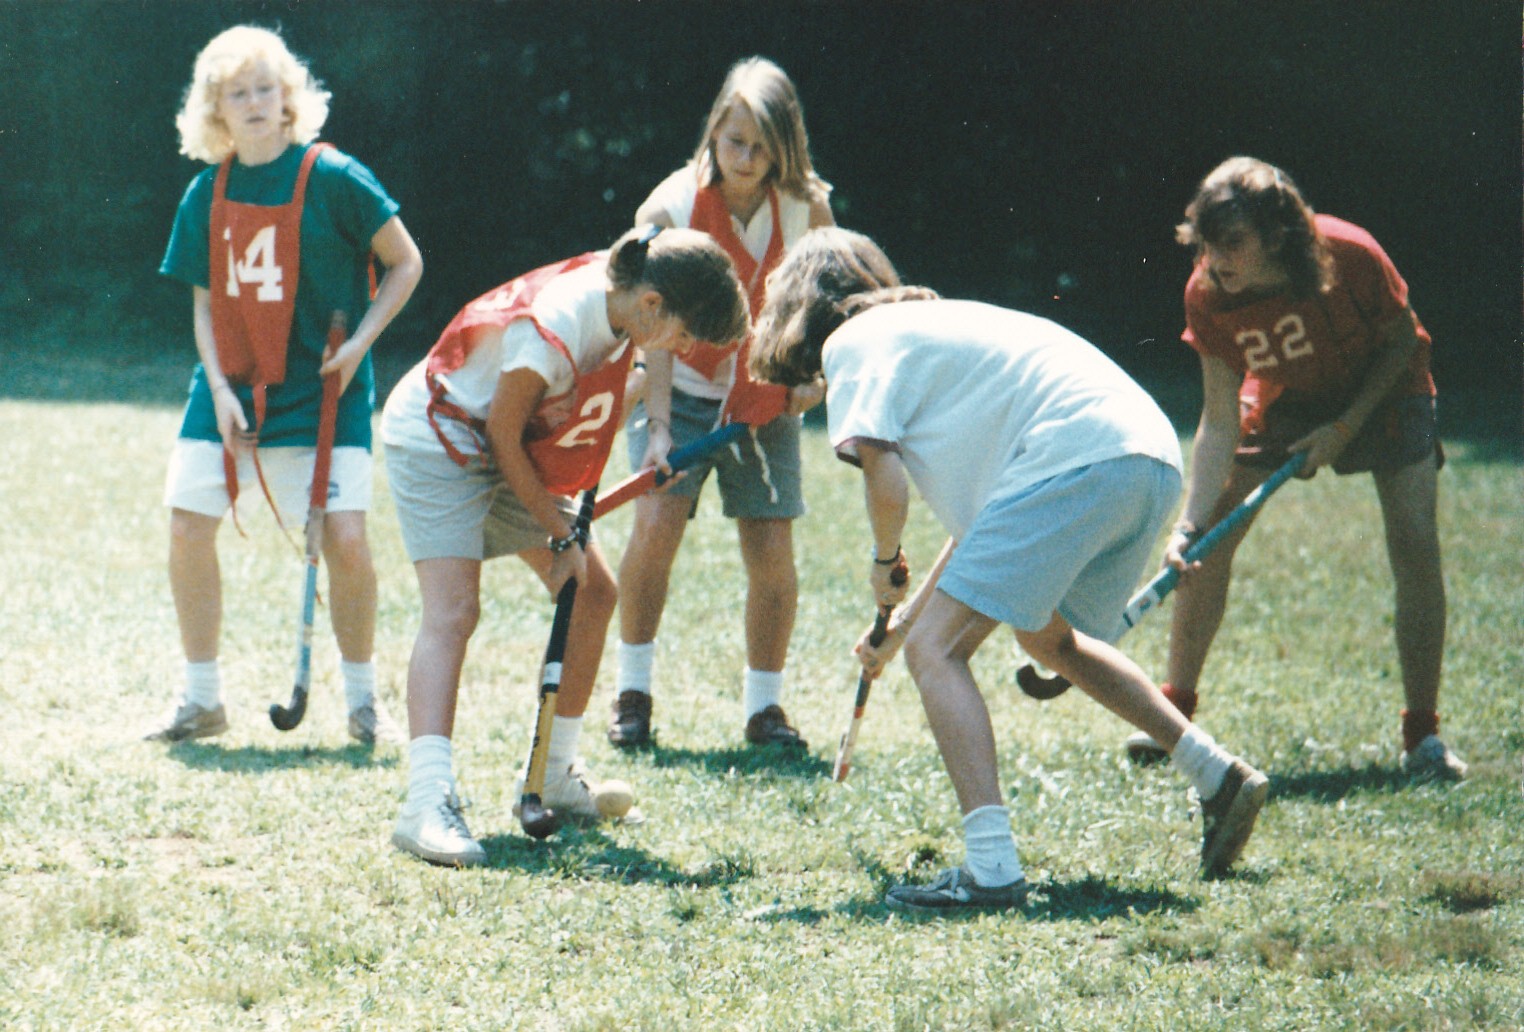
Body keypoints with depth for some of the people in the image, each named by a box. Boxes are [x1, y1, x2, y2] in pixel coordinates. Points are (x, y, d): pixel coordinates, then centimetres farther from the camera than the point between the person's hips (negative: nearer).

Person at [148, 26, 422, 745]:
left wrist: (359, 342, -12)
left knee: (345, 538, -12)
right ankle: (201, 699, 13)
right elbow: (205, 302, 8)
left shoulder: (333, 179, -9)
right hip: (229, 388, 4)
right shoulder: (207, 195, 3)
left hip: (321, 392, -4)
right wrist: (220, 388, -5)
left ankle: (362, 698, 8)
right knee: (188, 526, -3)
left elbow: (405, 264, -2)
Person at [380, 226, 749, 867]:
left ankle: (555, 775, 20)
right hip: (436, 439, -9)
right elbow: (503, 435, -23)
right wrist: (559, 535, -14)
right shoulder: (553, 331, -35)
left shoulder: (616, 305, -10)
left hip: (508, 453, 9)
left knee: (594, 592, 8)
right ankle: (427, 803, -34)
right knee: (453, 610, -23)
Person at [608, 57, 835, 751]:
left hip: (766, 400, 2)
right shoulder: (670, 209, -17)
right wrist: (659, 426, -27)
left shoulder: (807, 206, -10)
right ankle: (632, 690, -2)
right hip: (681, 389, -2)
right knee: (657, 523, -18)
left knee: (771, 549, -5)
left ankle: (764, 705, 11)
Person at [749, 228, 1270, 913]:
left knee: (935, 651, -6)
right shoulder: (929, 323, 32)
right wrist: (904, 619, 37)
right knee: (1047, 636, 33)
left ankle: (992, 869, -18)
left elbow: (886, 484, -7)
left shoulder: (851, 342, 6)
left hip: (1074, 463, -9)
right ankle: (1220, 778, 34)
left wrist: (885, 563, 14)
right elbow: (987, 512, 34)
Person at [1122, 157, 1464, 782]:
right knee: (1206, 545, -8)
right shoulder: (1208, 296, -27)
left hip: (1383, 392, -2)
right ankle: (1175, 711, 8)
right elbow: (1219, 422, -23)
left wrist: (1344, 427, -24)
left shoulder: (1351, 256, -35)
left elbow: (1402, 340, -16)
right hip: (1285, 401, 2)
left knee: (1416, 548, -17)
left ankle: (1423, 735, -6)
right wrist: (1191, 524, -34)